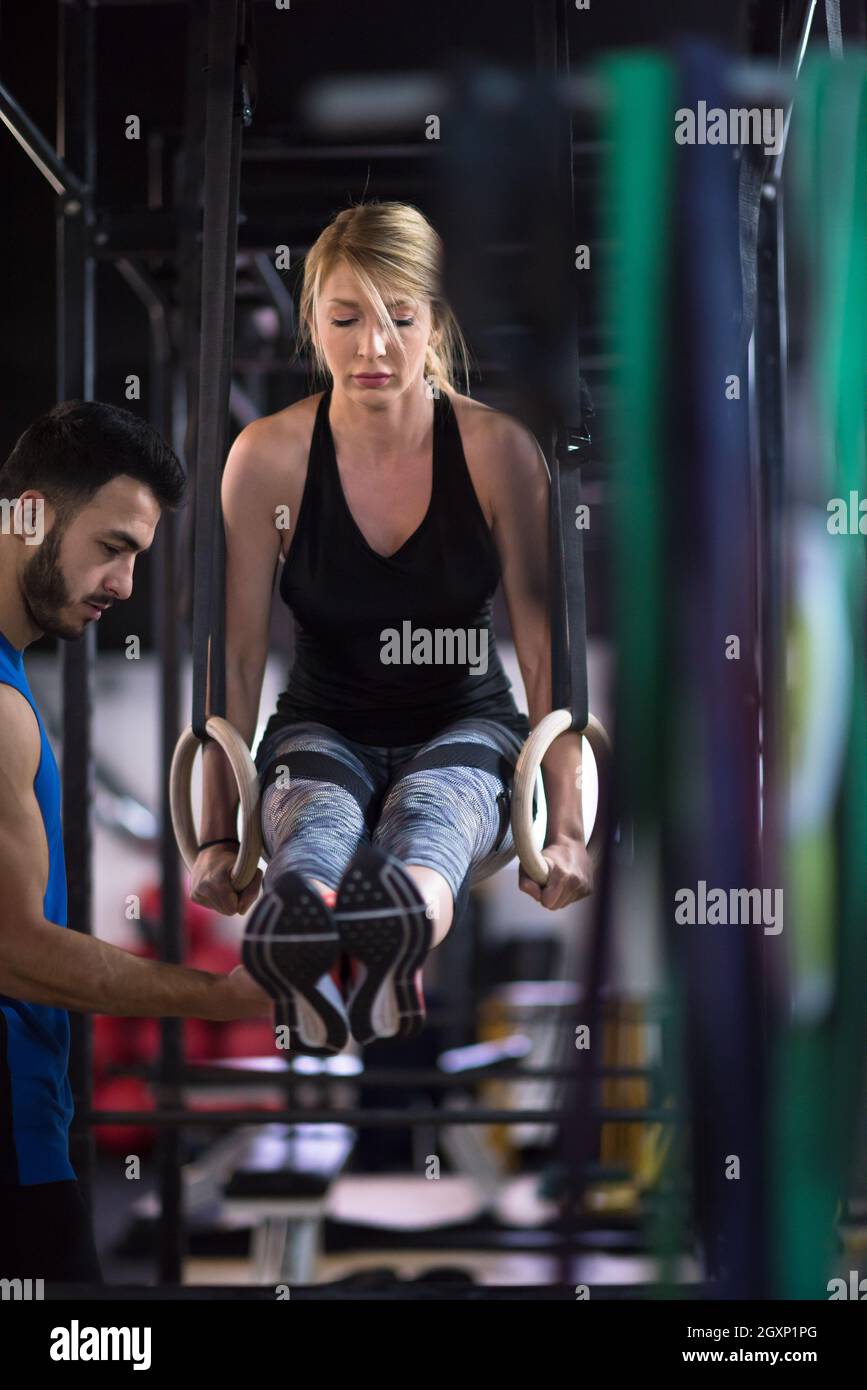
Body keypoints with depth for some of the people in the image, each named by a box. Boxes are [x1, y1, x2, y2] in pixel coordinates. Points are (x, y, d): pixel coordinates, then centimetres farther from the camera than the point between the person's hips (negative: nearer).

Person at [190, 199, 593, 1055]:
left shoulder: (498, 450, -10)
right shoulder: (268, 457, -9)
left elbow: (545, 650, -11)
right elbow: (237, 658, -8)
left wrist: (566, 829, -19)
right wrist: (217, 835, -15)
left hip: (464, 727, 0)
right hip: (324, 728, 1)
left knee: (429, 805, -37)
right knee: (317, 816, -36)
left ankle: (399, 920, -75)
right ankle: (296, 943, -74)